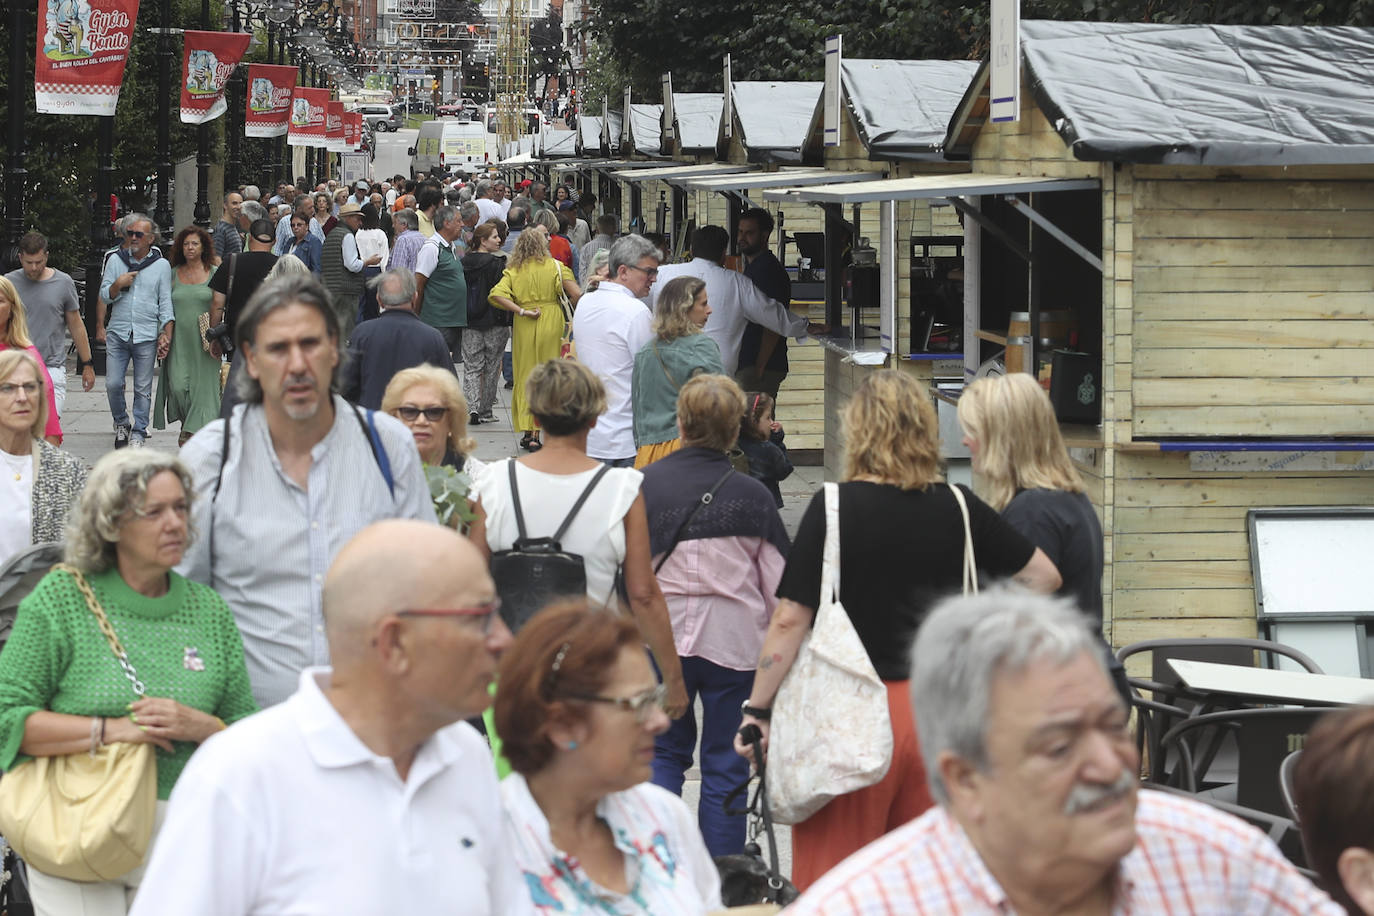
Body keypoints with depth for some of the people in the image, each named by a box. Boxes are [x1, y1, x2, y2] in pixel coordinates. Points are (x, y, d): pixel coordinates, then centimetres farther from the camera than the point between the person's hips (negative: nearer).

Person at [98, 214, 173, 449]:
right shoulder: (115, 260, 8)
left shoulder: (161, 265, 5)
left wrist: (166, 334, -3)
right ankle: (121, 423, 18)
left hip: (147, 336, -1)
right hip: (117, 333, 1)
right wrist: (118, 285, -11)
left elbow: (165, 304, 5)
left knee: (143, 388, 1)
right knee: (113, 384, -4)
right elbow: (104, 297, 9)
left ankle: (139, 431, 11)